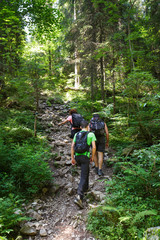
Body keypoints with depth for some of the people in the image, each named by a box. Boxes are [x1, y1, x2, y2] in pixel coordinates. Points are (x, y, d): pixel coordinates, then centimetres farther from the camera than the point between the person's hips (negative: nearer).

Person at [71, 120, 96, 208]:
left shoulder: (76, 134, 10)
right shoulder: (91, 134, -1)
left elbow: (72, 146, 2)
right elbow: (94, 147, -9)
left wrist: (72, 158, 5)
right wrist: (92, 157, 4)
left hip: (77, 156, 5)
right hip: (85, 157, -5)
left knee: (86, 170, 32)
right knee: (83, 177, -5)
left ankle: (85, 187, 42)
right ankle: (79, 197, -20)